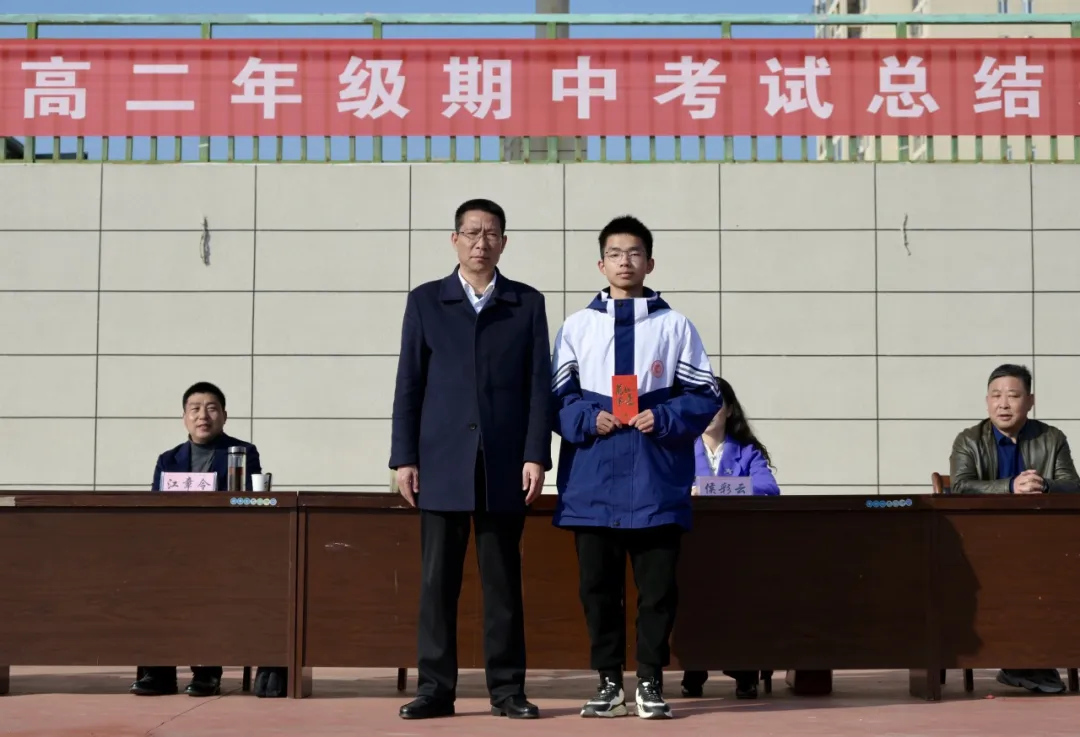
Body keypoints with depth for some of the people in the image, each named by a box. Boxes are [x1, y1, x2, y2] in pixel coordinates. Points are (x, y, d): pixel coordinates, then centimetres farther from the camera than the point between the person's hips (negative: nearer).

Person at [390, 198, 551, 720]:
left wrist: (536, 456, -4)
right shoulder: (425, 301, 9)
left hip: (505, 464, 0)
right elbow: (409, 384, 6)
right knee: (438, 580, 1)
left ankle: (507, 688, 10)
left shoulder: (527, 304, 9)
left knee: (503, 580, 4)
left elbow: (539, 385, 5)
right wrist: (403, 457, -1)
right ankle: (435, 688, 8)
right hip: (442, 462, 0)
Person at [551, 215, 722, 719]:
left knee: (657, 587, 2)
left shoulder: (674, 326, 7)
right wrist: (588, 420, -10)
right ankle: (608, 681, 16)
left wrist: (663, 419, -12)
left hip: (656, 482, -1)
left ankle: (651, 682, 12)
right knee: (598, 586, 6)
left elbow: (704, 396, 4)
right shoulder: (577, 326, 11)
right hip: (593, 481, 1)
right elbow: (557, 396, 8)